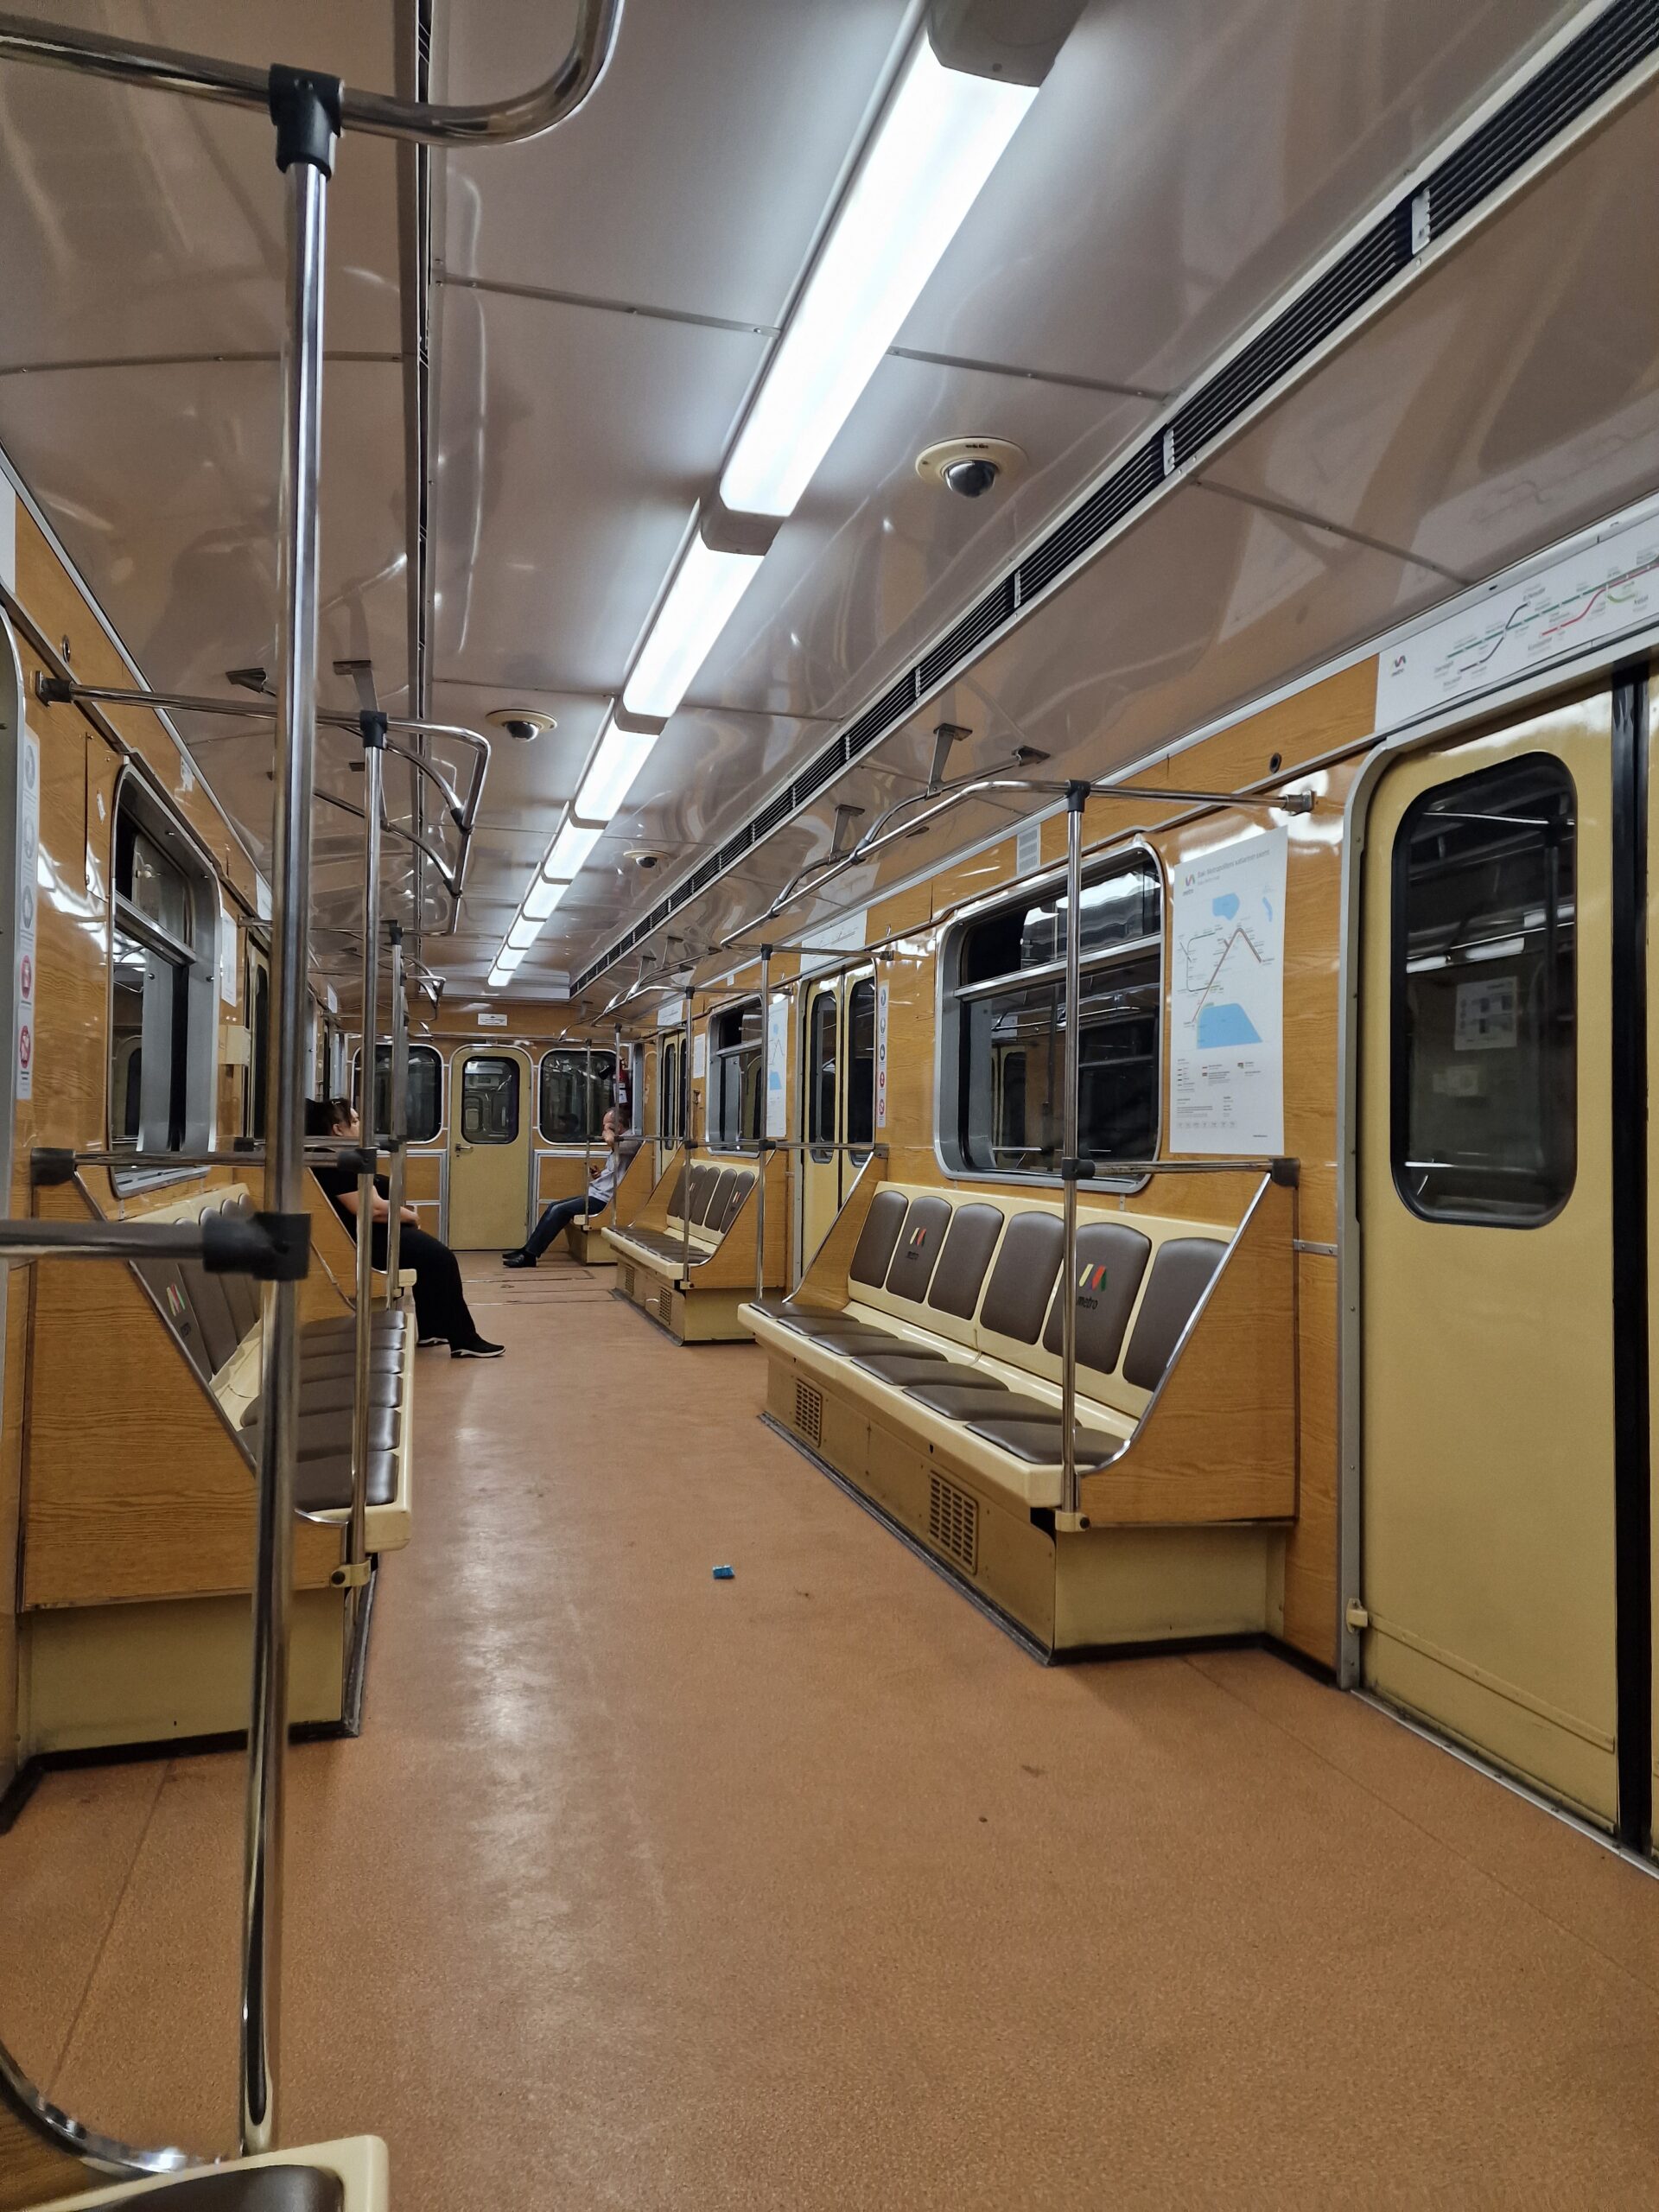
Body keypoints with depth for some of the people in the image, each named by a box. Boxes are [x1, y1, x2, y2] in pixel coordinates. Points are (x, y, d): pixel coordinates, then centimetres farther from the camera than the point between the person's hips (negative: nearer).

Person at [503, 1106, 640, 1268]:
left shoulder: (631, 1140, -13)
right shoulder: (619, 1142, 18)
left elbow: (611, 1141, -36)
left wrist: (609, 1131, -13)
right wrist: (600, 1175, 9)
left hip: (603, 1198, -10)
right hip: (596, 1193, 10)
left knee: (560, 1210, -16)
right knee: (553, 1206, 5)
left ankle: (530, 1255, -12)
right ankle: (528, 1249, 5)